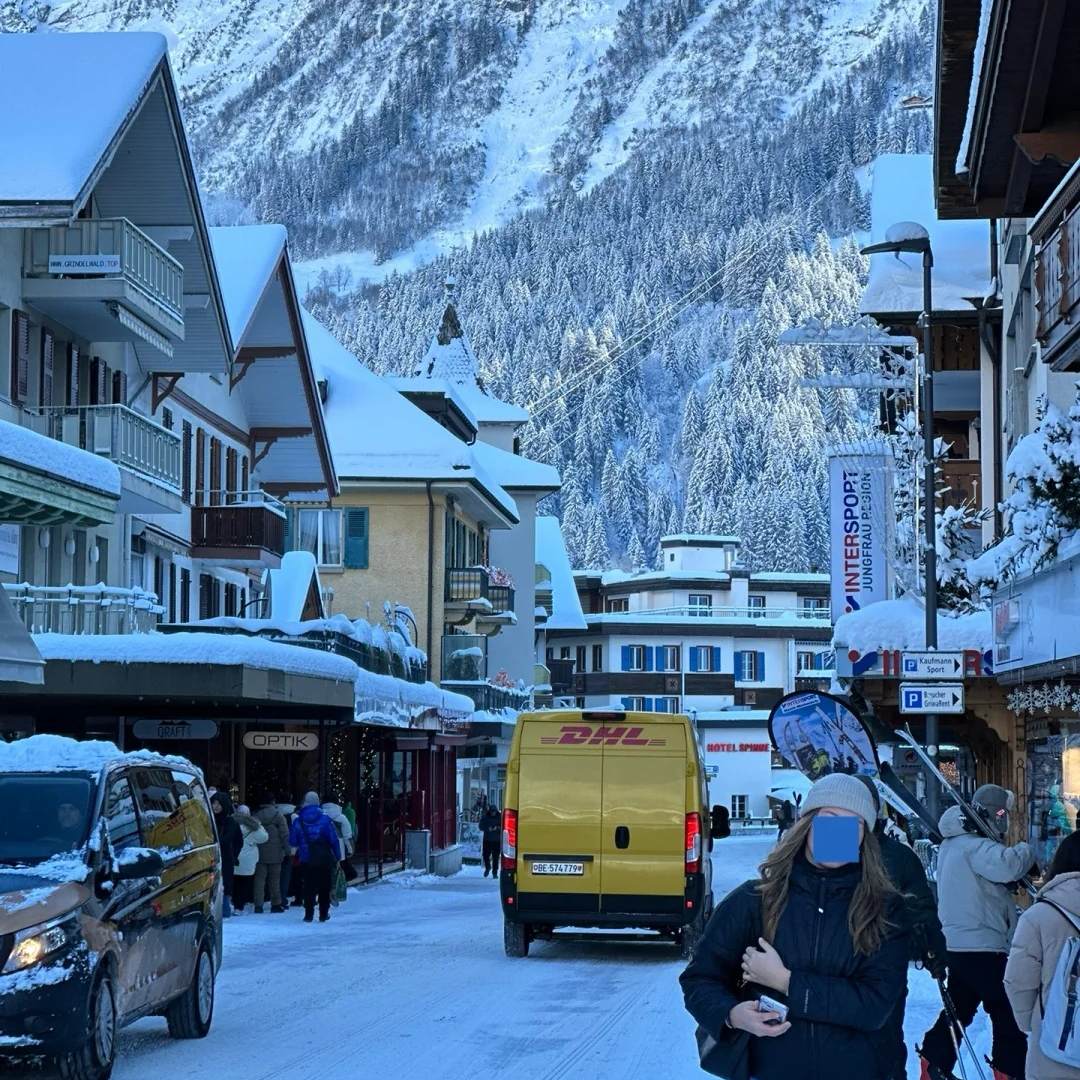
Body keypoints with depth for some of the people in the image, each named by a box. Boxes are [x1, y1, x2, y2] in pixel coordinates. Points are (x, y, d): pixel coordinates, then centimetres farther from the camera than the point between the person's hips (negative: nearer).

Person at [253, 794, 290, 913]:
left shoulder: (257, 815, 3)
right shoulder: (278, 815, -6)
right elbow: (285, 834, -7)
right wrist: (287, 850, -1)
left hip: (260, 853, 2)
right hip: (275, 853, -2)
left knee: (259, 878, 3)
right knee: (275, 879, 8)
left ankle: (258, 905, -3)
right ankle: (276, 904, 12)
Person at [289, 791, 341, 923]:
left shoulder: (298, 821, -3)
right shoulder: (325, 819, -6)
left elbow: (293, 842, 1)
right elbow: (334, 840, -7)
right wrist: (337, 857, 2)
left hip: (307, 861, 1)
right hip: (325, 860, -1)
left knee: (309, 887, 9)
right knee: (325, 887, 8)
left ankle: (309, 914, 4)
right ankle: (323, 914, 10)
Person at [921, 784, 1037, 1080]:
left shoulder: (952, 844, 15)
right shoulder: (974, 847, -17)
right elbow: (1007, 866, -34)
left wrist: (1013, 881, 3)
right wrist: (1026, 852, -15)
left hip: (955, 943, 10)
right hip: (981, 945, -10)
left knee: (959, 1008, 19)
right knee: (1008, 1012, -1)